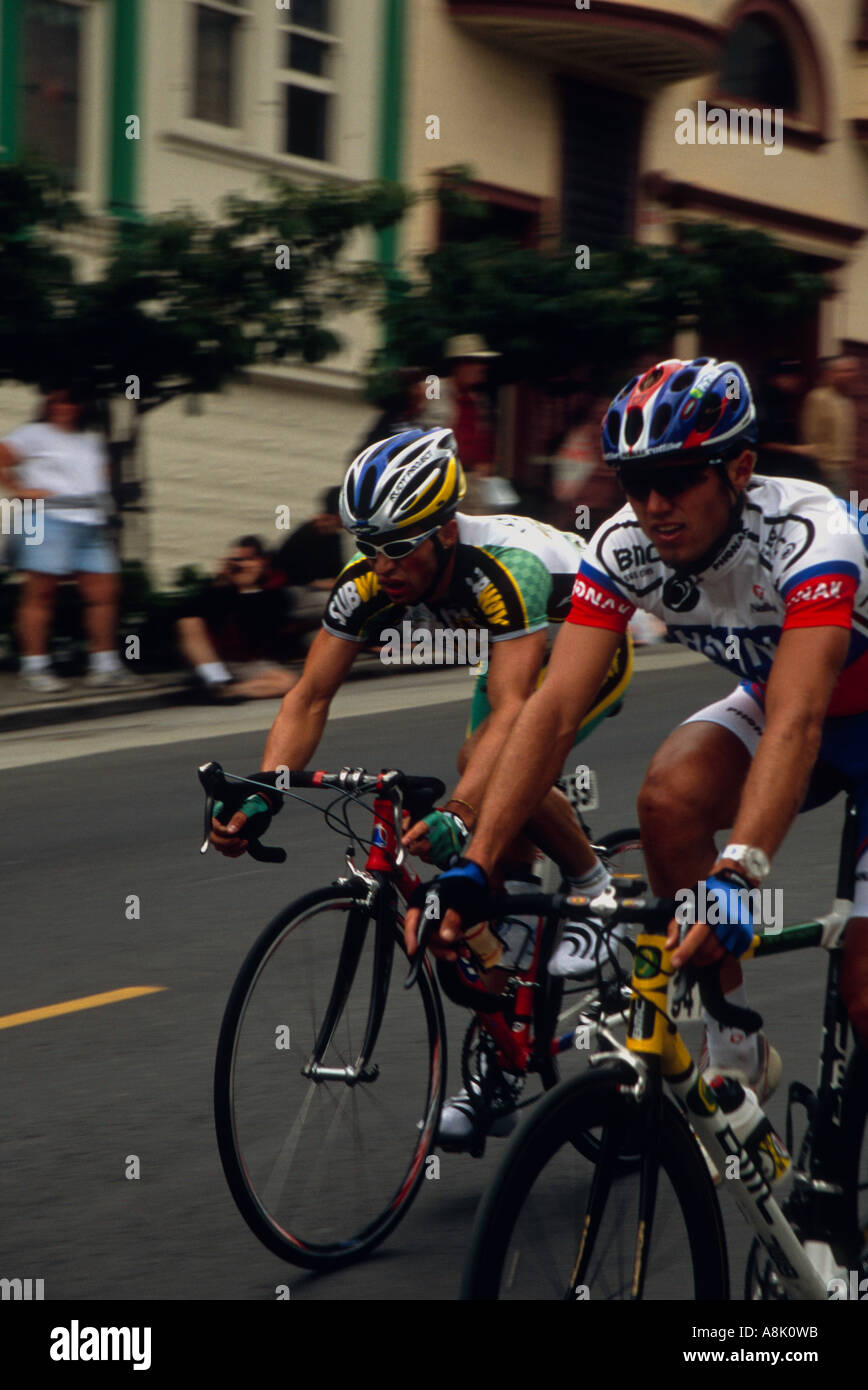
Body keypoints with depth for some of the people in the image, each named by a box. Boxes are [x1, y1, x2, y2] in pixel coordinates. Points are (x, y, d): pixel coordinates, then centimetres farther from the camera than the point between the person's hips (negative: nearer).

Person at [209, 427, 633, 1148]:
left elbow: (511, 708, -49)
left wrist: (458, 811, -63)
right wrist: (260, 797, -38)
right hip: (516, 654, 6)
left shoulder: (506, 567, -40)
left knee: (493, 764, -33)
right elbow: (309, 698, -23)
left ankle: (597, 887, -7)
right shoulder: (371, 581, -23)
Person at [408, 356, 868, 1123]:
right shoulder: (625, 548, -20)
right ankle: (731, 1047, -10)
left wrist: (735, 875, -61)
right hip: (771, 699, 5)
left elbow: (795, 721, -47)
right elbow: (556, 706, -26)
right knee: (669, 794, -27)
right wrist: (473, 866, -37)